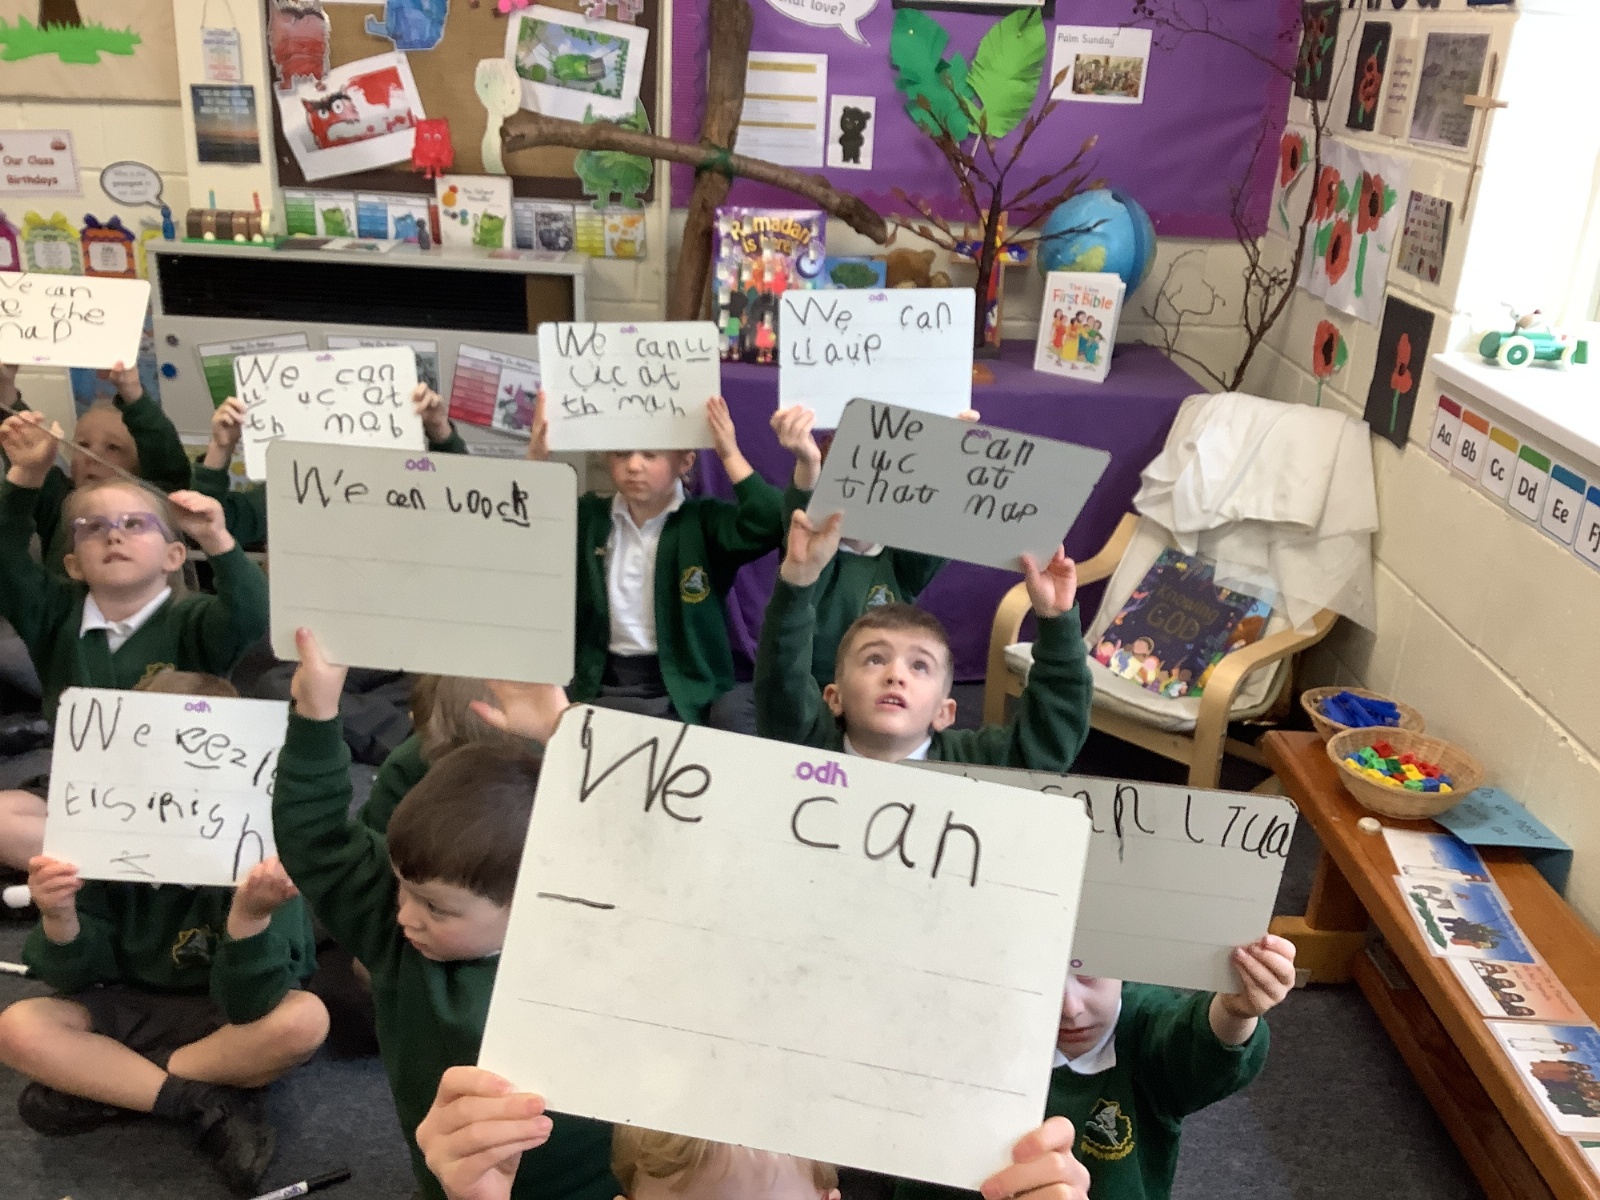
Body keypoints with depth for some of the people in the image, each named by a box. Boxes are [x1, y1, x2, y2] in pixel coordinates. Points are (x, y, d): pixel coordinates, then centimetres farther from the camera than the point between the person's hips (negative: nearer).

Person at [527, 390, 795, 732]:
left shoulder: (705, 521, 0)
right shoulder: (588, 516, 9)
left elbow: (769, 527, -17)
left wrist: (730, 455, -19)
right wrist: (536, 460, -14)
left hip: (685, 690, -2)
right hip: (602, 685, 3)